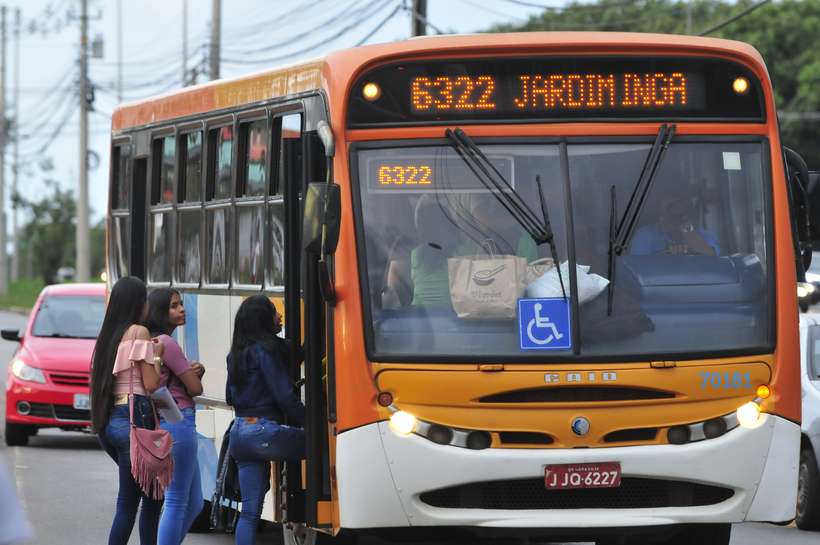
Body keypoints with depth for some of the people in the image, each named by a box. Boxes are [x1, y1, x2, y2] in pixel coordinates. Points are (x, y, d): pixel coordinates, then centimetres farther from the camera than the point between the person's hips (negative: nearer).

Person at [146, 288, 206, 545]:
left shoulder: (153, 342, 16)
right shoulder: (166, 343, -13)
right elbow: (196, 388, -12)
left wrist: (195, 371, -5)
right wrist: (193, 376, 10)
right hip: (177, 423, -10)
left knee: (194, 504, 16)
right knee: (176, 502, -7)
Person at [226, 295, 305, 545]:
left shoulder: (236, 354, 16)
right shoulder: (266, 351, -9)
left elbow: (230, 397, 26)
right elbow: (284, 395, -12)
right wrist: (308, 423, -5)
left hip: (239, 431, 9)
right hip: (263, 431, -9)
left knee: (250, 510, 6)